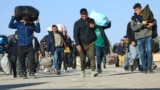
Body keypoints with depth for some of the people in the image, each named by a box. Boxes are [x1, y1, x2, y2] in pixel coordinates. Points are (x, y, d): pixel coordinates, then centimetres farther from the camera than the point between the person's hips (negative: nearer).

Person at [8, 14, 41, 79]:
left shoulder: (32, 24, 5)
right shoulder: (18, 24, 2)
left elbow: (38, 30, 0)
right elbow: (10, 26, -8)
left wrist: (37, 22, -7)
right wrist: (13, 17, -11)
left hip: (29, 46, 0)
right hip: (21, 46, 0)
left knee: (32, 59, -9)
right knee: (22, 61, 4)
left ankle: (31, 73, 2)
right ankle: (24, 74, 15)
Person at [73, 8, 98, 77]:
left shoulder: (92, 21, 9)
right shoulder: (77, 23, 1)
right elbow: (75, 35, -2)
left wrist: (94, 27, -2)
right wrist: (78, 44, -13)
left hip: (91, 43, 1)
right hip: (82, 44, -1)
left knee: (92, 56, -13)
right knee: (82, 59, 5)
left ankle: (93, 71, -18)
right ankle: (82, 71, 21)